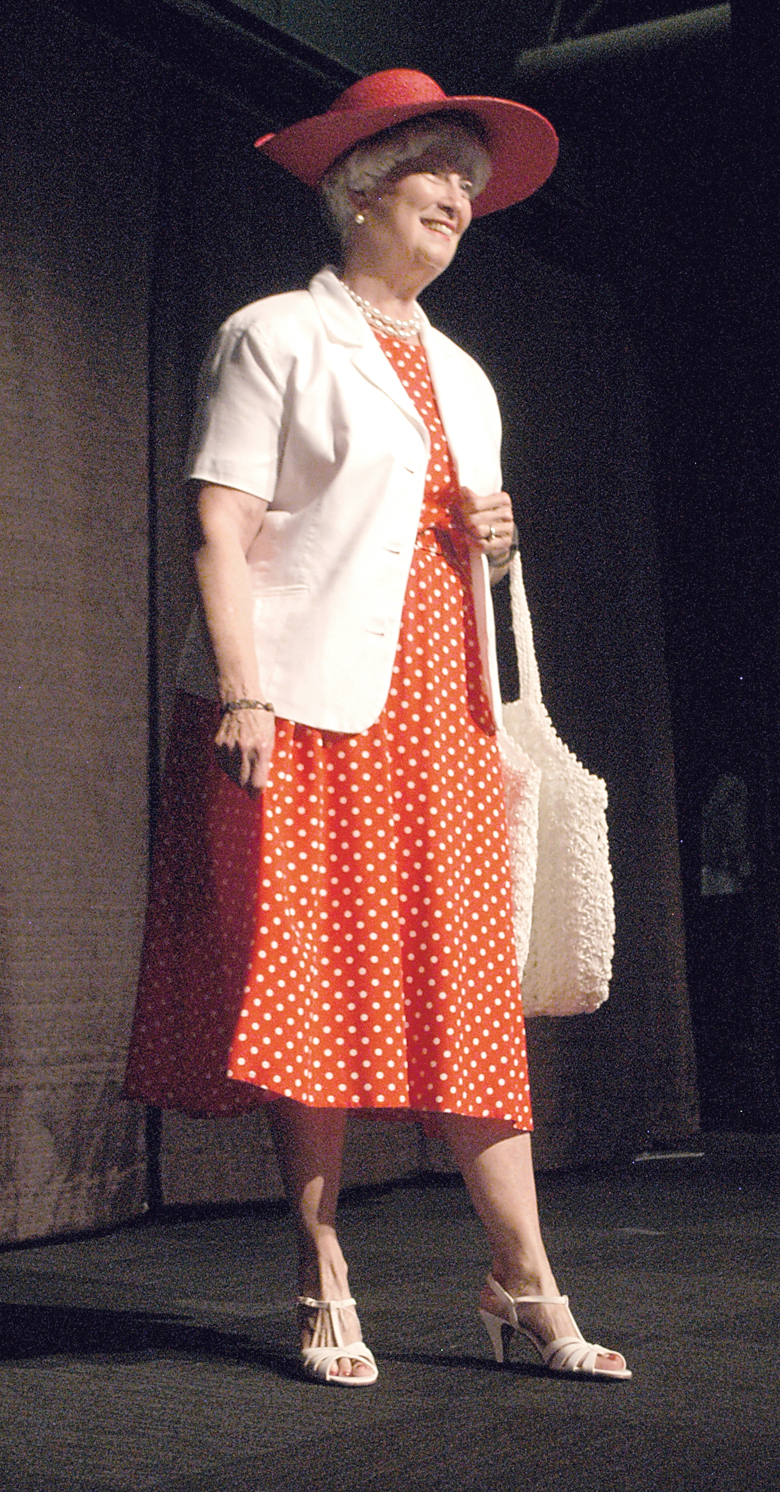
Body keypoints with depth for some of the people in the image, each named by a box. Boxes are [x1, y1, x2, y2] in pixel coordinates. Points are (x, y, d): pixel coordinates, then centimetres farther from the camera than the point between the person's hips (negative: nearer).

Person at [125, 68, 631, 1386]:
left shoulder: (464, 377, 23)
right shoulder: (276, 337, 3)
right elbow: (222, 532, -7)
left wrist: (495, 542, 7)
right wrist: (244, 696, -18)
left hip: (440, 713, 6)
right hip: (308, 707, -6)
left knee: (469, 994, 2)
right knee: (312, 987, -5)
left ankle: (525, 1288, 5)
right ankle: (324, 1289, 6)